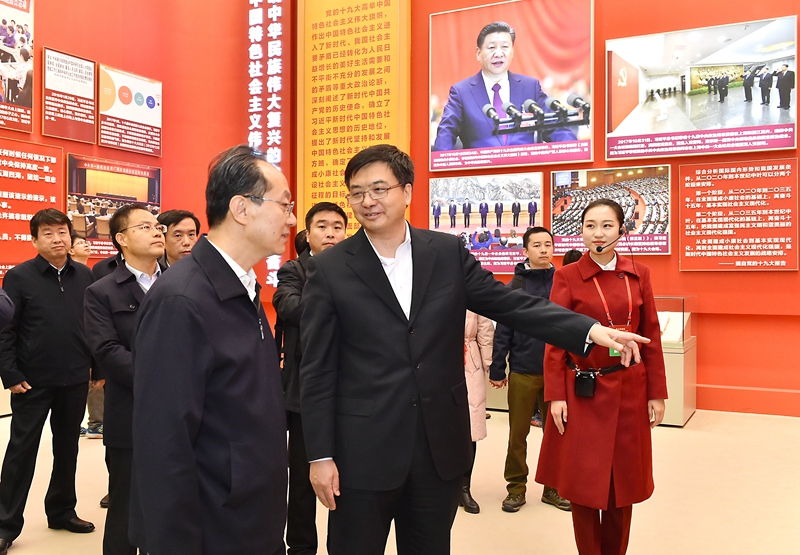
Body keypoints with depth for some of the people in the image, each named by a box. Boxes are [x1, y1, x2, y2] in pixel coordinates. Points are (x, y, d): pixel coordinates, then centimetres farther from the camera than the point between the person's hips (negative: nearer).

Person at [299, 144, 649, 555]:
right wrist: (320, 455, -6)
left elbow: (510, 304, -1)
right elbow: (317, 369, -4)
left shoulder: (448, 253, 3)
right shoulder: (329, 269, -4)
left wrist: (592, 330, -14)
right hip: (363, 451, -2)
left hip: (441, 446, 3)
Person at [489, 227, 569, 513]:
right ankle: (516, 487, 21)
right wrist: (497, 370, -3)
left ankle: (553, 487, 25)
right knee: (518, 433, 7)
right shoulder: (515, 287, -1)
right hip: (522, 373, -1)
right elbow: (503, 331, -1)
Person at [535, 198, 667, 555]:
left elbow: (651, 337, 6)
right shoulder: (567, 276, -4)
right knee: (583, 482, 5)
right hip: (583, 392, -2)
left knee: (623, 481, 12)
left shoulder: (638, 275, 4)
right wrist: (555, 396, -10)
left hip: (628, 392, 3)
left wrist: (657, 393, 4)